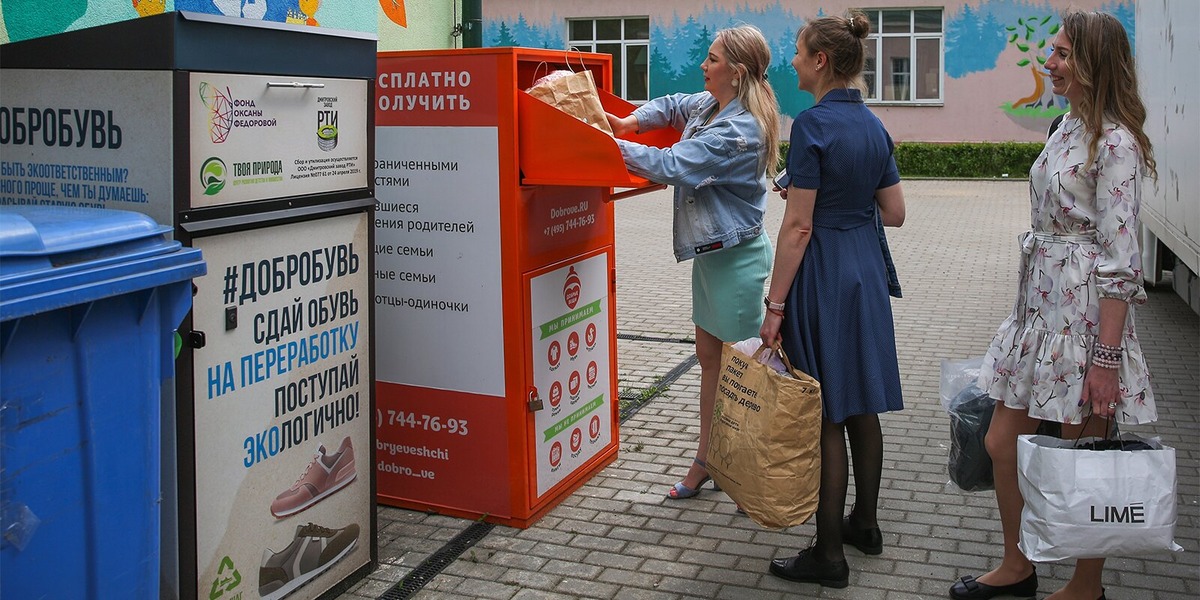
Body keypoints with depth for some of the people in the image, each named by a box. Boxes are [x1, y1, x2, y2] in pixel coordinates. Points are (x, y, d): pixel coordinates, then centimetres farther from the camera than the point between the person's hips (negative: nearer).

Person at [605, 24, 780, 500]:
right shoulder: (709, 104, 5)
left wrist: (614, 144, -16)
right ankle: (706, 460, 27)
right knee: (710, 357, 15)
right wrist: (631, 120, 2)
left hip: (736, 256, -10)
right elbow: (671, 106, 22)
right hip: (711, 252, 10)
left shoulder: (738, 131, -23)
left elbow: (671, 166, -25)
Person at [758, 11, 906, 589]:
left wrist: (774, 305, -15)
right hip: (867, 268, 8)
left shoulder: (812, 124, -16)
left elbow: (798, 227, -19)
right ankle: (865, 523, 31)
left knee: (825, 416, -1)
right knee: (861, 404, 17)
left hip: (823, 274, -8)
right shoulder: (873, 125, 8)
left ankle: (829, 554, 9)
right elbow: (894, 212, 12)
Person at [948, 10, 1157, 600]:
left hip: (1084, 314, -9)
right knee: (1002, 443, 13)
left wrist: (1107, 357, -20)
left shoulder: (1115, 143, -16)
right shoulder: (1067, 128, 12)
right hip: (1039, 306, 9)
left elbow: (1121, 259, -19)